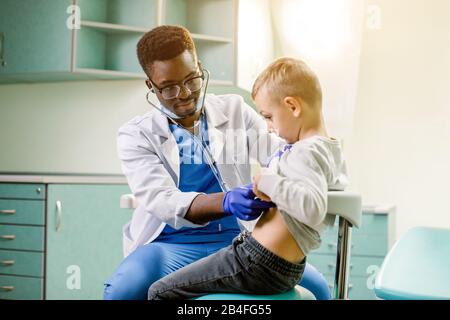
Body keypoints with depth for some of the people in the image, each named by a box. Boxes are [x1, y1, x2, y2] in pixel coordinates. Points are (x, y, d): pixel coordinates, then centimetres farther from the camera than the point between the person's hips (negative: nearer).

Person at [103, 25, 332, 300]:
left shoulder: (235, 110, 10)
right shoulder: (136, 134, 1)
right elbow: (162, 201, -14)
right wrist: (227, 202, -33)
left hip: (236, 239, 2)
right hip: (171, 244, -2)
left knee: (315, 286, -20)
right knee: (121, 292, -32)